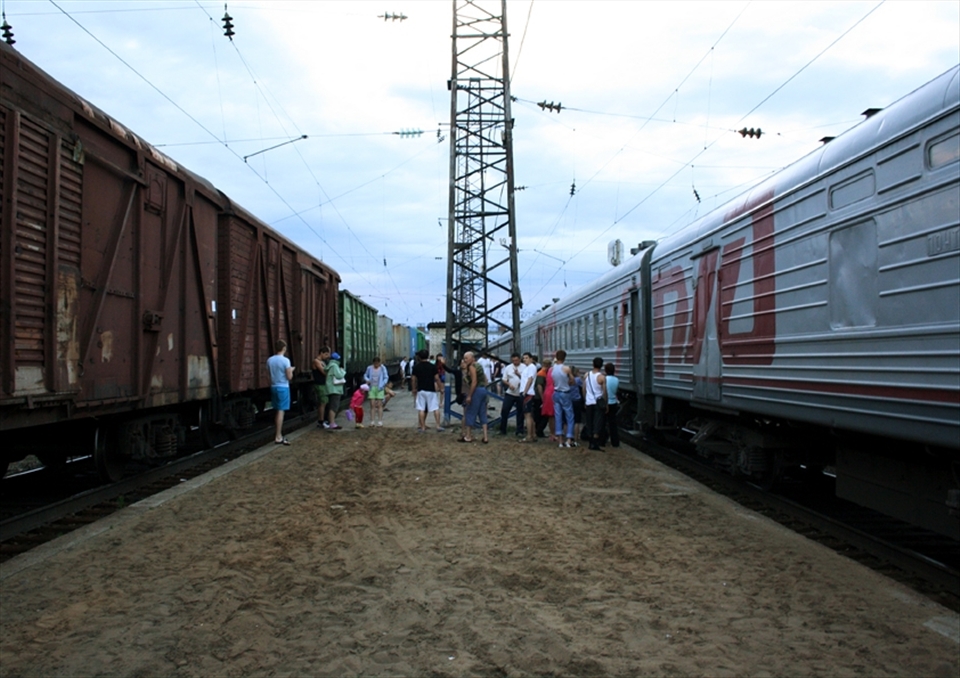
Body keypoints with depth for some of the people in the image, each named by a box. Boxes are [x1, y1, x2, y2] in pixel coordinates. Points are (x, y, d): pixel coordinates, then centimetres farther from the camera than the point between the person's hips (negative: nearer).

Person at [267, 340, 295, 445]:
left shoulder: (269, 360, 5)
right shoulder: (285, 360, -14)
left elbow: (270, 373, 13)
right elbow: (289, 377, -15)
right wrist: (291, 370, 6)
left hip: (273, 387, 7)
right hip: (283, 387, -7)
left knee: (278, 411, 17)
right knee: (281, 411, -5)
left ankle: (277, 434, 24)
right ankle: (278, 437, -6)